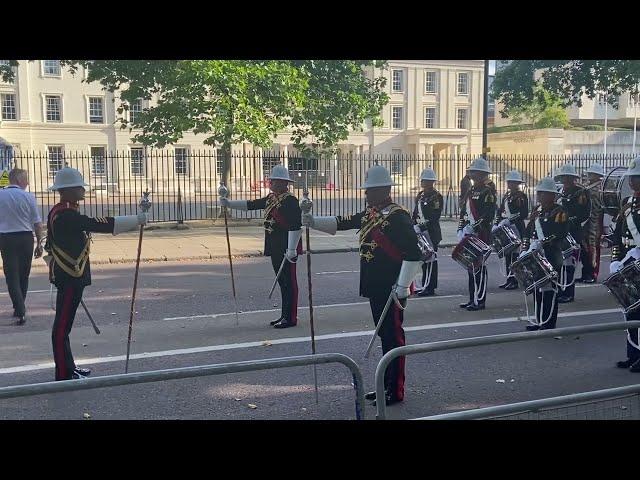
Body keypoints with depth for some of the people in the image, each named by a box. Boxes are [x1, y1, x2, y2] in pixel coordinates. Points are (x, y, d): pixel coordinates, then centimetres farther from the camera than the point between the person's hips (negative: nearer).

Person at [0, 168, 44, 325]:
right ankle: (19, 309, 27)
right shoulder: (28, 196, -5)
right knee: (23, 275, 15)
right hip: (25, 237, 0)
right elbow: (37, 223, -4)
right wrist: (39, 243, 3)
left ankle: (20, 310, -11)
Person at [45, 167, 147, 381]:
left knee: (64, 323, 16)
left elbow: (50, 246, 20)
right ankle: (64, 374, 4)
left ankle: (68, 367, 27)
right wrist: (136, 219, -24)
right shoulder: (66, 215, -20)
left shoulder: (60, 212, 13)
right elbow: (98, 225, -26)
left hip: (68, 276, 11)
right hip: (70, 278, -11)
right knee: (62, 324, -3)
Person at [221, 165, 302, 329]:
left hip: (286, 249, -9)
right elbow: (251, 205, 18)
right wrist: (229, 203, 9)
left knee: (289, 282, -3)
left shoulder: (290, 200, -15)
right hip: (275, 249, 9)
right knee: (282, 281, 15)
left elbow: (295, 227, -20)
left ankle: (291, 318, 4)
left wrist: (292, 250, -22)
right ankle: (285, 315, 24)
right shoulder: (271, 198, 13)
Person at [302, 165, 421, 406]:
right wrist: (313, 221, -2)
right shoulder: (370, 214, 11)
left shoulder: (398, 216, -16)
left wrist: (402, 287, -21)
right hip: (375, 287, 9)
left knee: (393, 336, 1)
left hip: (391, 289, -9)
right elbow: (342, 223, 12)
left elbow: (414, 254, -21)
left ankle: (396, 391, 11)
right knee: (384, 335, 16)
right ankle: (387, 384, 28)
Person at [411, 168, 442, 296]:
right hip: (421, 233, 8)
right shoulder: (420, 196, 15)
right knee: (424, 258, 11)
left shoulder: (436, 196, -10)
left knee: (430, 259, -4)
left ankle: (430, 288, 0)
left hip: (432, 233, -8)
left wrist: (422, 227, -21)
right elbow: (415, 213, 19)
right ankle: (426, 286, 19)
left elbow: (435, 216, -17)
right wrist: (414, 225, 4)